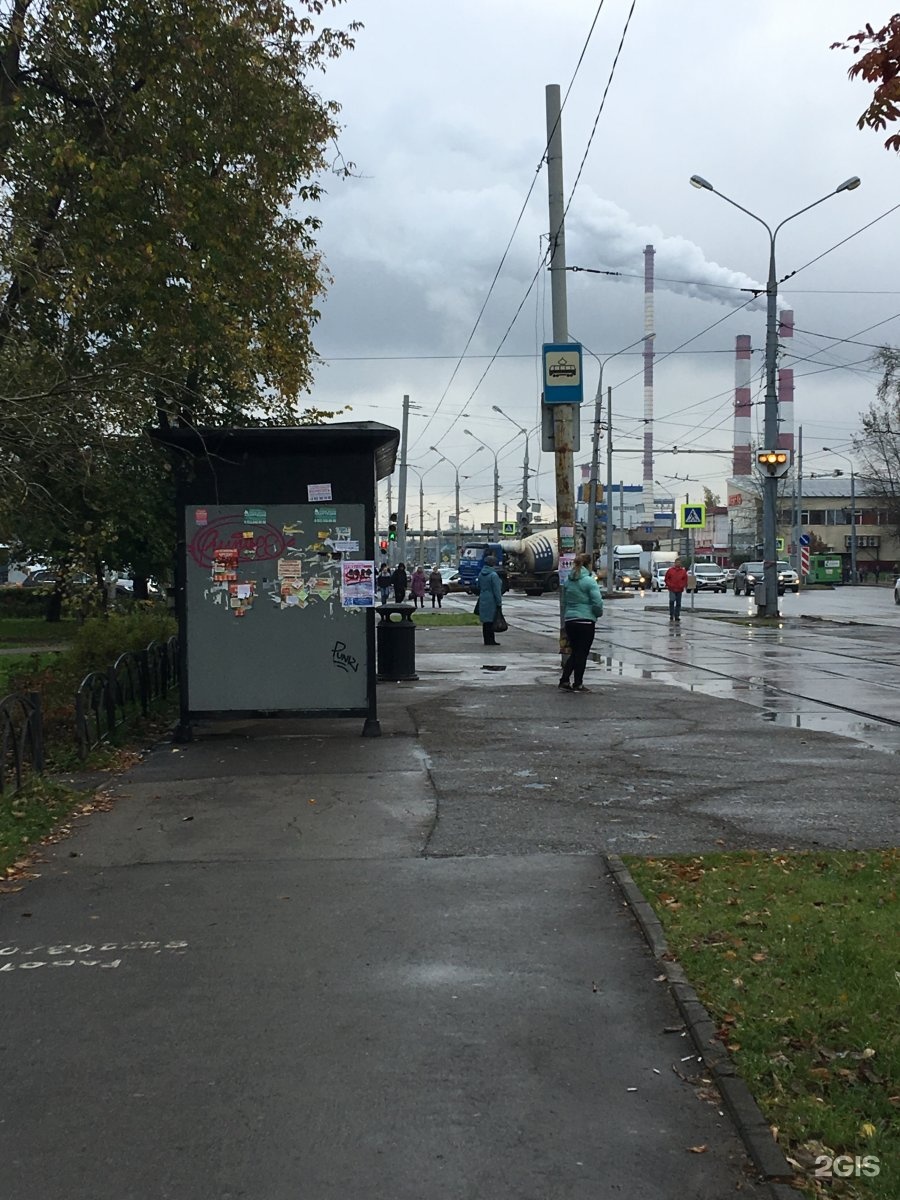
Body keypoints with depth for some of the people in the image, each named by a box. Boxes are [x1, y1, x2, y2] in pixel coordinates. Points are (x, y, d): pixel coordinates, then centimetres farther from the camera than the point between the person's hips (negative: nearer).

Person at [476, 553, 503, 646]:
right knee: (490, 621, -3)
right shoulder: (493, 575, -16)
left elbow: (478, 586, 17)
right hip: (491, 601, -7)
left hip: (483, 600, 7)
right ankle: (490, 640, 0)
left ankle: (487, 640, 17)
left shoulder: (481, 573, 7)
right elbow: (497, 591, -16)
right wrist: (499, 603, -12)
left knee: (485, 621, 11)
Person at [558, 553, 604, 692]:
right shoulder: (589, 581, -11)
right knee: (582, 654, 4)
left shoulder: (568, 581, 8)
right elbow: (597, 602, -16)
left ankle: (564, 680, 8)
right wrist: (599, 613, 3)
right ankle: (577, 684, 8)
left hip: (569, 620, 6)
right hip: (586, 621, -6)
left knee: (575, 653, 17)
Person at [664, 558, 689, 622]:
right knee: (672, 601, -16)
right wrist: (668, 584, -5)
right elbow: (666, 579, 7)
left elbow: (685, 580, 13)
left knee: (678, 603, 6)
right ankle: (671, 615, -6)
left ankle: (677, 616, 12)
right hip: (672, 589, -3)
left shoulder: (683, 571, 8)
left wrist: (684, 585, -2)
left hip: (679, 589, 3)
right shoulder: (670, 570, 2)